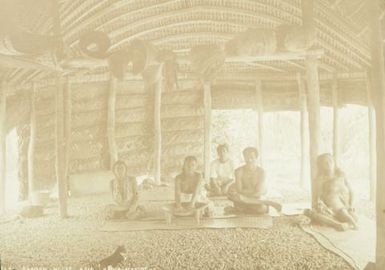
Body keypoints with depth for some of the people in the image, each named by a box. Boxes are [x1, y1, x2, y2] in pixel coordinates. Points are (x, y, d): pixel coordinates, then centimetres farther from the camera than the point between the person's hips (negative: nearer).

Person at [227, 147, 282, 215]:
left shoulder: (260, 171, -7)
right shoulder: (239, 171, -5)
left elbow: (258, 193, -13)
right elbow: (239, 191, -14)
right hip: (243, 202, 2)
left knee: (262, 209, -38)